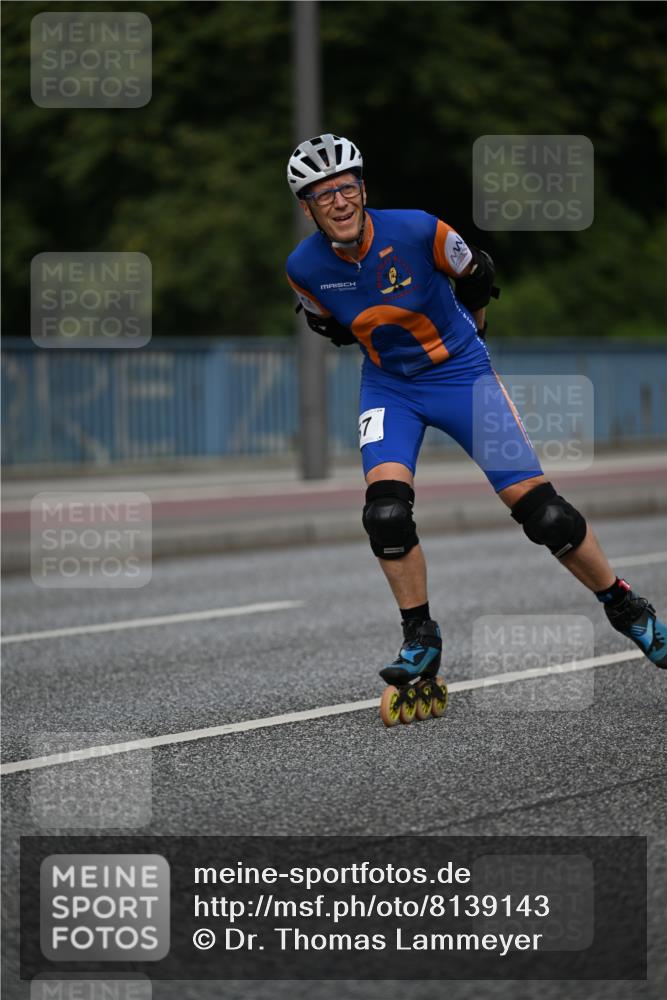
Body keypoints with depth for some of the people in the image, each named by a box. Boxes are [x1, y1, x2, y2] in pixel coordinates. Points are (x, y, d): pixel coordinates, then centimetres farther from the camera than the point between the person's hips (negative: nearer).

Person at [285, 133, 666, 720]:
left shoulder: (416, 230, -22)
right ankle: (422, 642, -3)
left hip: (461, 372, -2)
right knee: (385, 509, -21)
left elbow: (476, 277, -1)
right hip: (389, 388, 2)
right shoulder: (304, 268, -14)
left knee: (538, 507, -7)